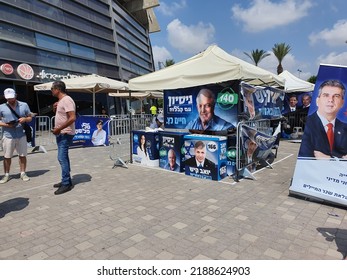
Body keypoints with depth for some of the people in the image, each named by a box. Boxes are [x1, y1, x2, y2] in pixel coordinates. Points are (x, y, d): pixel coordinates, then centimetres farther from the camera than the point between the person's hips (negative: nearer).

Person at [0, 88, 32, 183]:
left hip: (21, 135, 1)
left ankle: (23, 173, 20)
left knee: (22, 155, 7)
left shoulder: (24, 105, 5)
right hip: (8, 136, -1)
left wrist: (25, 119, -12)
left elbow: (30, 118, 10)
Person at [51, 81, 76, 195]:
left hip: (65, 134, -11)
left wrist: (59, 129, -24)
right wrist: (55, 108, 8)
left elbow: (72, 118, -26)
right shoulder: (61, 100, 15)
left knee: (62, 158, -12)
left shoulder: (67, 100, -16)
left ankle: (66, 184, -6)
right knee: (63, 158, 14)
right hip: (60, 134, 11)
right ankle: (66, 180, 23)